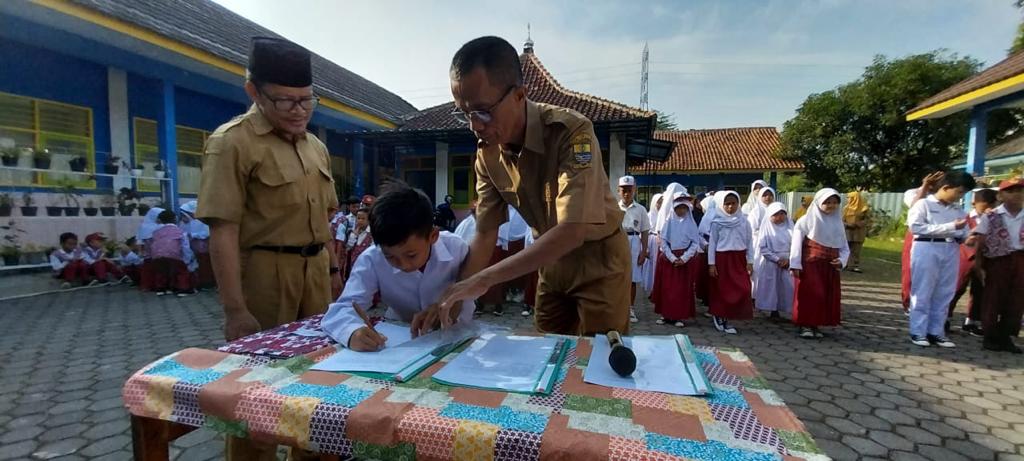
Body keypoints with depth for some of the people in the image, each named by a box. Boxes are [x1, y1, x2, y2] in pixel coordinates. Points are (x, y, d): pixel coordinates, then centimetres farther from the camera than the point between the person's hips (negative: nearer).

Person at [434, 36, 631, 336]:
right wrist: (453, 299, -17)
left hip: (598, 256, -5)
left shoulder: (572, 132, -30)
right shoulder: (487, 153, -10)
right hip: (551, 259, 5)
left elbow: (571, 231, -37)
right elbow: (485, 234, -7)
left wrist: (485, 279, -39)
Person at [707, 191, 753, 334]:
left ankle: (723, 319, 12)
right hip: (722, 259, -3)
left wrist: (750, 261, 3)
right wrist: (711, 264, -6)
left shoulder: (743, 222, 5)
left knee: (742, 289, -2)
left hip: (739, 259, 3)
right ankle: (720, 318, 16)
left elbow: (749, 242, 8)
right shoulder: (716, 223, -2)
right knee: (723, 290, 2)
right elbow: (712, 243, -2)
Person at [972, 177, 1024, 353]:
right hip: (997, 261, -3)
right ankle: (990, 337, 13)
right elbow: (980, 244, -4)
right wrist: (978, 266, -8)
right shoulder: (990, 217, -3)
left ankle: (1005, 337, 18)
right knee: (993, 299, 4)